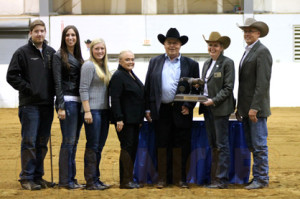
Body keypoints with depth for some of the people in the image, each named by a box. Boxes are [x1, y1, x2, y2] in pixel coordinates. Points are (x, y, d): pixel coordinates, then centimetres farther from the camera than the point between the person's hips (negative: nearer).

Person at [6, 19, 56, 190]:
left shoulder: (51, 53, 12)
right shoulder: (22, 52, -2)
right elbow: (12, 76, -6)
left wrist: (53, 91, 4)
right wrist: (28, 88, -12)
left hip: (47, 104, 5)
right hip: (30, 104, -5)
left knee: (42, 142, 9)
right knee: (29, 142, -5)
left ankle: (38, 176, 17)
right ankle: (27, 178, 0)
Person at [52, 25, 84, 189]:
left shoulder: (79, 57, 17)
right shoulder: (59, 56, -3)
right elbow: (58, 82, -9)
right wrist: (61, 106, -15)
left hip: (79, 102, 7)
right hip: (67, 101, -7)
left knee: (74, 141, 8)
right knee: (69, 140, -8)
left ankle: (71, 178, 13)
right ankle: (65, 180, -4)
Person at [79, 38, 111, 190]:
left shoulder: (104, 67, 16)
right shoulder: (89, 65, -7)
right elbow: (83, 89, -12)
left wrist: (109, 110, 13)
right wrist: (87, 111, -18)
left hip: (104, 111, 8)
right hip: (93, 111, -8)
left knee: (99, 146, 10)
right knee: (92, 146, -5)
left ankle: (96, 179, 16)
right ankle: (90, 181, -1)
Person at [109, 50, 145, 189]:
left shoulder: (132, 76, 18)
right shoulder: (118, 76, -10)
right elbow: (115, 99, -17)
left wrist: (140, 119, 21)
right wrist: (119, 119, -23)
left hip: (134, 120, 9)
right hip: (125, 120, -9)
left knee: (133, 148, 9)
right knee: (127, 147, -9)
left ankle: (128, 179, 14)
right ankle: (125, 181, -6)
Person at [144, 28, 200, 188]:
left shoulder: (191, 64, 6)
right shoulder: (154, 62, 10)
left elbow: (196, 88, 6)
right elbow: (148, 87, 9)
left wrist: (188, 106, -7)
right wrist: (147, 109, 3)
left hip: (181, 111, -1)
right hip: (161, 111, 1)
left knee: (180, 146, 3)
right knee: (162, 146, 5)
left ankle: (180, 178, 11)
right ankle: (163, 178, 12)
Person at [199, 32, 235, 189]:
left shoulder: (227, 63, -6)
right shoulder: (207, 64, 16)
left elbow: (228, 88, -11)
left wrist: (214, 100, -18)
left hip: (220, 109, -7)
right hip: (207, 109, 7)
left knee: (222, 145, -5)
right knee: (213, 145, 10)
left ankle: (222, 180, -2)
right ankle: (214, 178, 13)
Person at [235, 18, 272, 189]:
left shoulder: (262, 52, -11)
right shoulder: (247, 52, 18)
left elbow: (263, 82, -18)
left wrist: (254, 108, -21)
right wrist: (240, 108, 15)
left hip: (257, 108, -9)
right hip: (246, 108, 9)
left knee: (259, 145, -5)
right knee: (252, 145, 11)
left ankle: (261, 179, 1)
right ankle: (258, 176, 17)